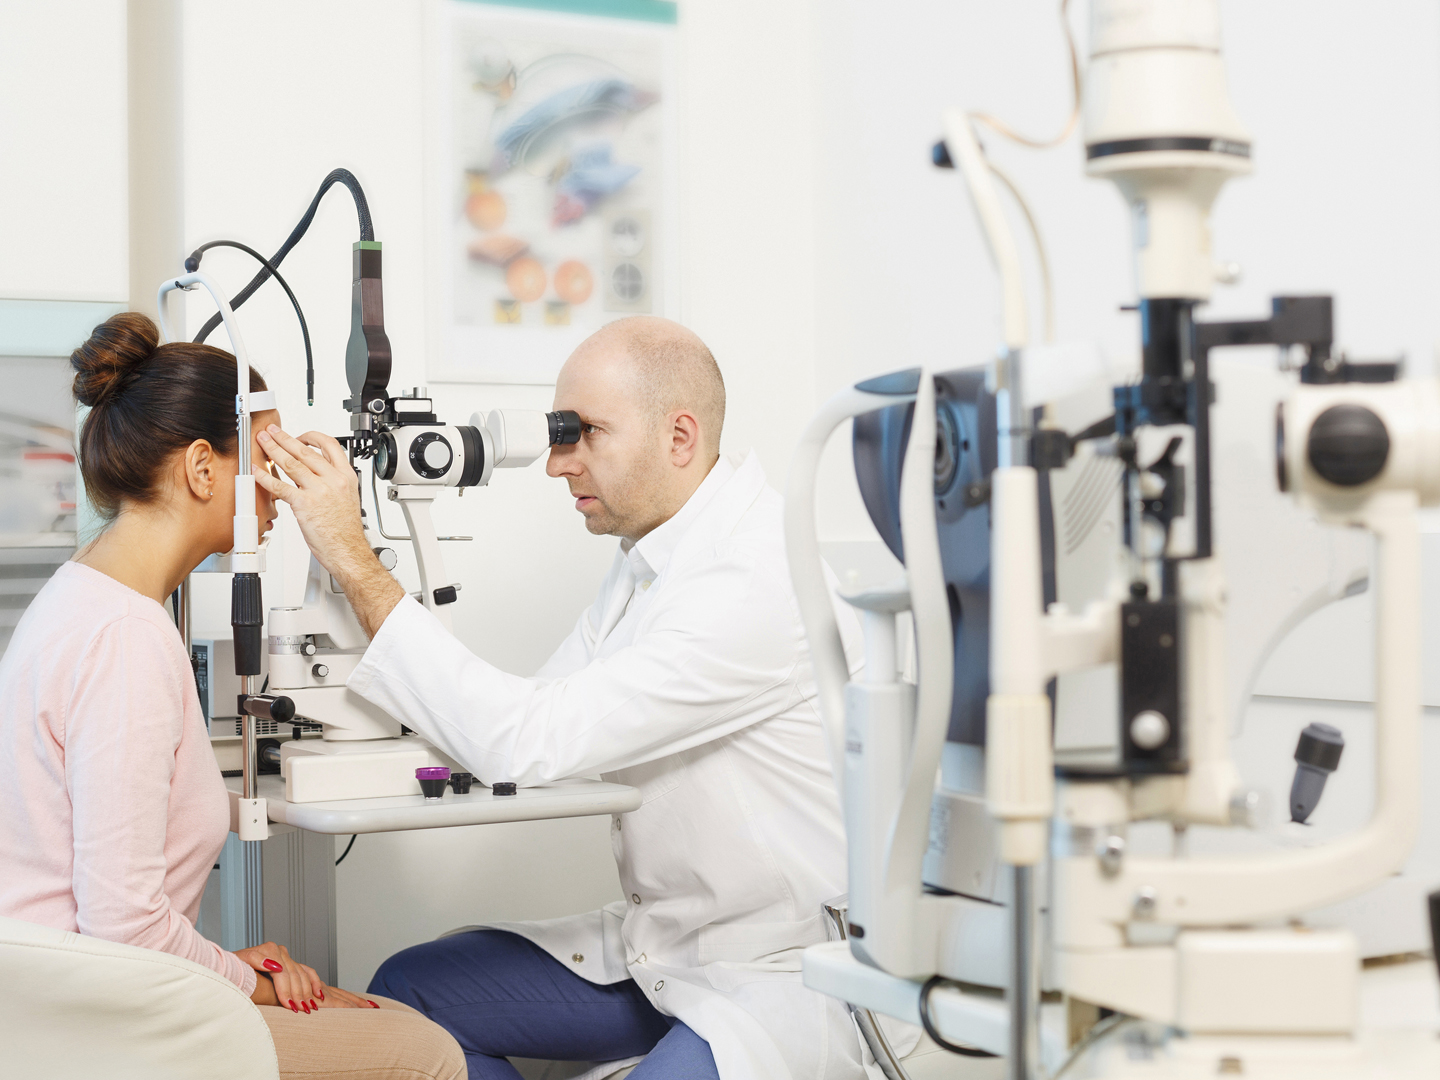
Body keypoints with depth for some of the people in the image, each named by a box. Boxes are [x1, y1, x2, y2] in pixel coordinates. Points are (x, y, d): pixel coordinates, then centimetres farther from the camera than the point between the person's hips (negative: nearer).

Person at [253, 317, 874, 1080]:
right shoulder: (649, 552, 7)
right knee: (408, 994, 6)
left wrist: (354, 559, -25)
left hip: (789, 981, -9)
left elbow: (527, 742, -29)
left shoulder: (761, 585, -25)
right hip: (657, 948, 9)